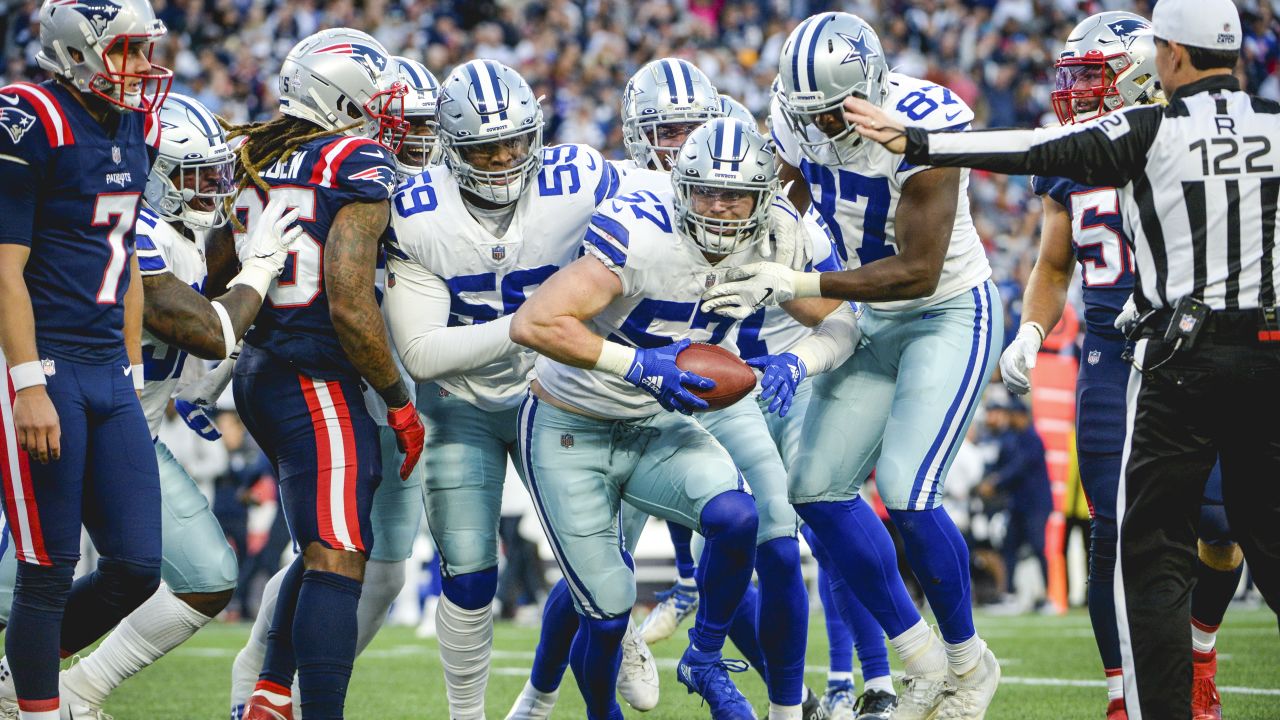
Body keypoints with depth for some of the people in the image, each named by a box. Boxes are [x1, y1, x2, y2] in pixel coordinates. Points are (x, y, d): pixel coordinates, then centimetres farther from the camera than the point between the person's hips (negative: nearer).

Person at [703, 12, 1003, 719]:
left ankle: (969, 661, 4)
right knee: (819, 489, 0)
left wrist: (797, 286, -34)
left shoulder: (922, 129, -29)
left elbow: (918, 272, -29)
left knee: (906, 491, -19)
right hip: (873, 318, 7)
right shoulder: (798, 119, -9)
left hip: (951, 313, -7)